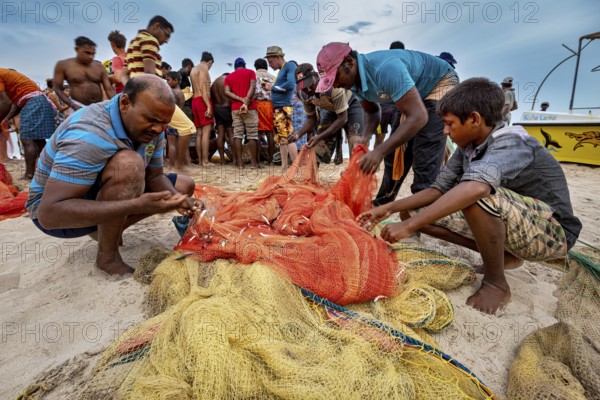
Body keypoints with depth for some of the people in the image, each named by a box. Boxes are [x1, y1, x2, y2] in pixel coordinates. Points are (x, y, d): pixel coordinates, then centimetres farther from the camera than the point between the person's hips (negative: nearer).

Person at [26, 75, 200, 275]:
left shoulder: (150, 127, -10)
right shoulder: (90, 135, -32)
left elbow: (155, 176, -2)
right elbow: (48, 214, -36)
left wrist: (175, 198, -25)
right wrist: (137, 205, -46)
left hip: (103, 194, 8)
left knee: (184, 185, 1)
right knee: (129, 165, -35)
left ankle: (108, 231, 5)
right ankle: (107, 257, -16)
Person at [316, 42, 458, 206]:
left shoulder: (385, 69, -38)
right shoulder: (356, 81, -10)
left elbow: (418, 117, -39)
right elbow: (372, 111, 5)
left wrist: (380, 151, -41)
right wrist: (365, 139, -15)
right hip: (416, 94, 8)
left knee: (424, 160, -19)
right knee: (396, 152, 10)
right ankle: (382, 204, 24)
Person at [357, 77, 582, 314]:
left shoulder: (510, 143, -26)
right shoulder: (467, 148, -3)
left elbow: (475, 188, -46)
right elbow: (439, 189, 0)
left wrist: (409, 226, -45)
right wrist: (389, 208, -10)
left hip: (551, 231, -7)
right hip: (509, 225, 8)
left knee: (478, 198, -38)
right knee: (413, 212, -2)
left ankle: (496, 283, -15)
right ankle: (503, 255, 6)